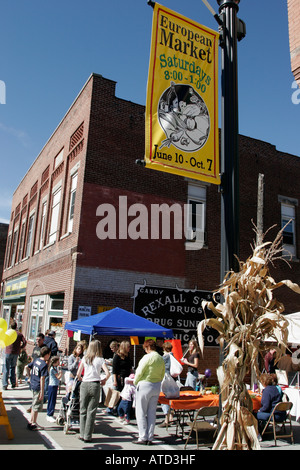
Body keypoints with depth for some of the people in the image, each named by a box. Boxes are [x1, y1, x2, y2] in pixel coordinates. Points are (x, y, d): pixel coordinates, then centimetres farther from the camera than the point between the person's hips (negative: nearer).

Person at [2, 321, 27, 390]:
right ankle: (13, 382, 12)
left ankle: (5, 385, 0)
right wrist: (20, 347, 9)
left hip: (8, 352, -2)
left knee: (6, 369, 3)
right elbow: (25, 342, -5)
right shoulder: (19, 334, 2)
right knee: (13, 367, 18)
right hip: (16, 353, 3)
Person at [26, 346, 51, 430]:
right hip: (38, 387, -9)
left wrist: (30, 377, 23)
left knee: (34, 405, 21)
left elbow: (27, 368, 15)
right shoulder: (44, 364, -20)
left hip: (33, 385, 9)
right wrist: (42, 392, -19)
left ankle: (31, 422, 31)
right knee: (37, 406, 4)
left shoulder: (36, 360, 4)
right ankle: (32, 424, 13)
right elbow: (42, 379, -22)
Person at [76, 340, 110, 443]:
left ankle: (82, 434, 17)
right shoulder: (100, 359, 0)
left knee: (83, 410, 13)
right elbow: (107, 373, -9)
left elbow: (78, 374, 4)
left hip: (84, 385, 2)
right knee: (91, 411, 4)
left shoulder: (84, 358, 6)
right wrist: (104, 380, 10)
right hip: (95, 385, -2)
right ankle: (87, 436, 7)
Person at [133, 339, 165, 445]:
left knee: (141, 413, 4)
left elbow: (139, 372, -13)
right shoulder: (161, 359, 6)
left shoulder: (147, 357, -15)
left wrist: (135, 382, 2)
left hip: (145, 385, -7)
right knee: (152, 413, 12)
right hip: (157, 386, 7)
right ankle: (150, 438, 16)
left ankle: (143, 438, 4)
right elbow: (162, 375, 11)